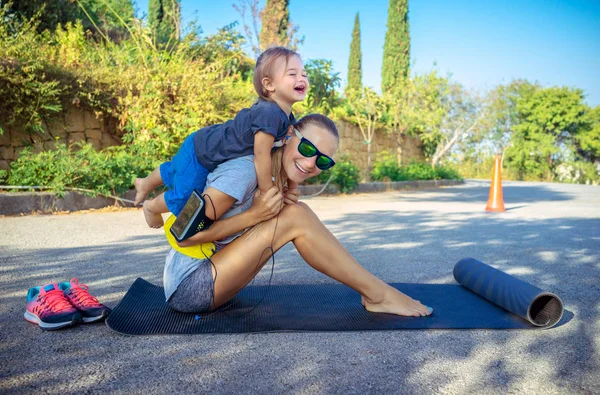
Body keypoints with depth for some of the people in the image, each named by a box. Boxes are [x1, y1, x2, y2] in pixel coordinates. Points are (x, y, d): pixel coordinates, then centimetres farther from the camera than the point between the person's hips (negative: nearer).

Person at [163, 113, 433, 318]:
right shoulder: (244, 172, -23)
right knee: (296, 217, -22)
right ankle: (378, 295, -12)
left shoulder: (275, 178, 3)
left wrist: (278, 205, -8)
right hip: (188, 287, -9)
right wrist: (253, 215, -25)